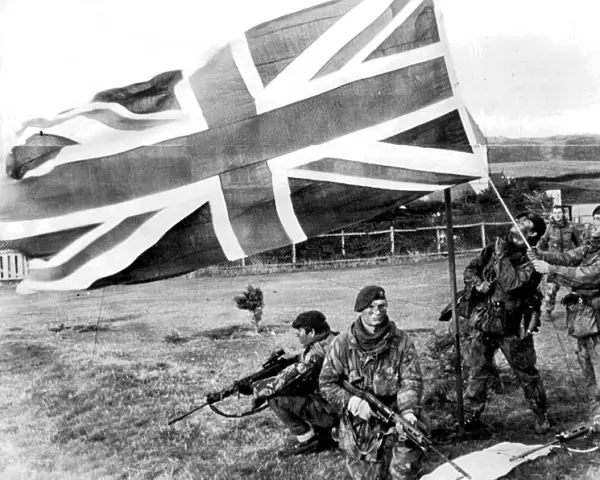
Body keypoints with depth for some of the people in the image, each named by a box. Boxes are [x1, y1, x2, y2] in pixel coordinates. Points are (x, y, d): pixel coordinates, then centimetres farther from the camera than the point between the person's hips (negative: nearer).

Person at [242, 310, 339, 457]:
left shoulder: (316, 353, -21)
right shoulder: (332, 340, 8)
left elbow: (286, 379, -17)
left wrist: (256, 390, -3)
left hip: (333, 410, -9)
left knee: (276, 399, -11)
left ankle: (307, 439, -1)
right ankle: (323, 435, 17)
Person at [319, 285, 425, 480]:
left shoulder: (401, 341, -5)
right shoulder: (343, 344, -6)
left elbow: (411, 381, -10)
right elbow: (326, 383, -4)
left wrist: (408, 411, -27)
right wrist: (352, 402, -19)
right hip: (358, 424, 0)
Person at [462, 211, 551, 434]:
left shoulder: (531, 259, -9)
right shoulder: (493, 248, 8)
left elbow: (513, 283, -23)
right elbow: (470, 269, 13)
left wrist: (501, 257, -15)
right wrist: (477, 283, -8)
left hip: (513, 326, -4)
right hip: (483, 322, 4)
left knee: (526, 373, 7)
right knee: (477, 371, 9)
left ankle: (541, 416, 24)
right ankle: (470, 416, 18)